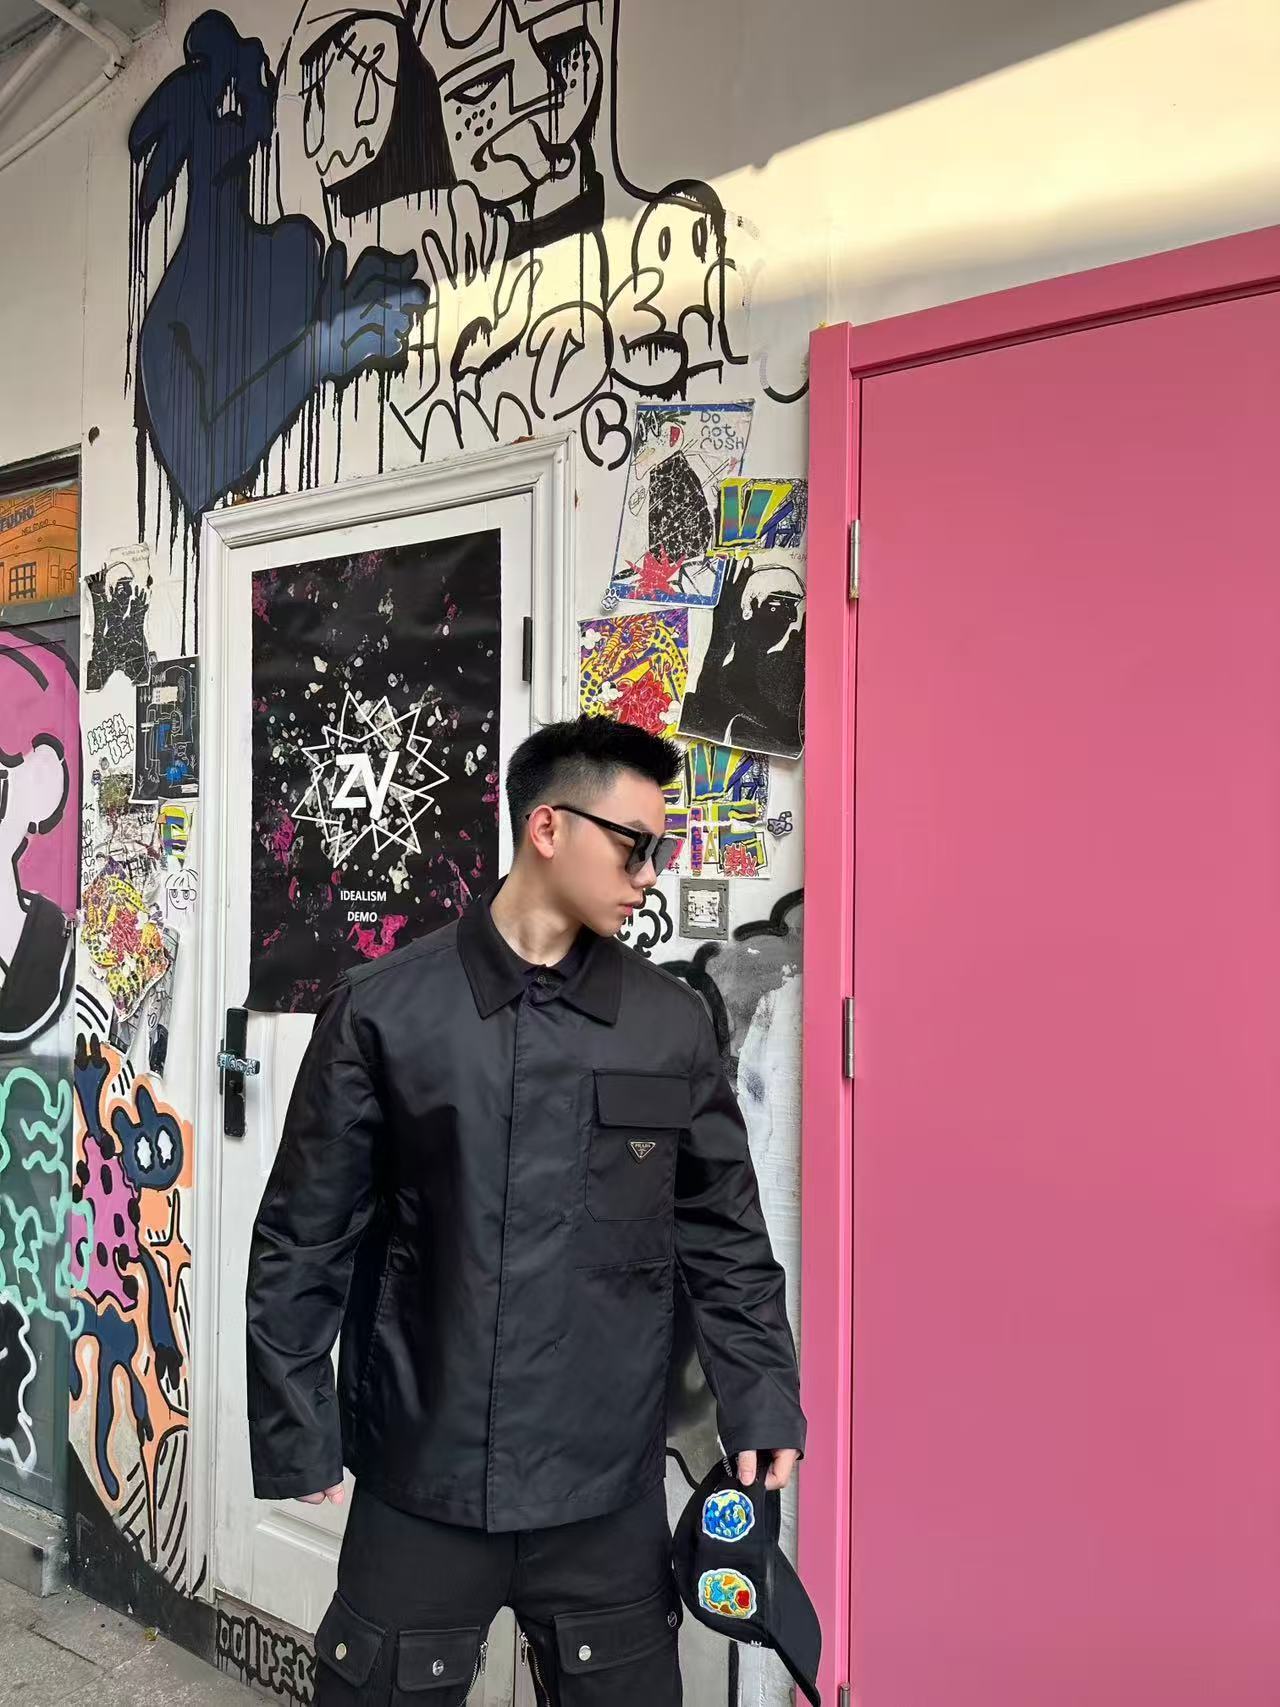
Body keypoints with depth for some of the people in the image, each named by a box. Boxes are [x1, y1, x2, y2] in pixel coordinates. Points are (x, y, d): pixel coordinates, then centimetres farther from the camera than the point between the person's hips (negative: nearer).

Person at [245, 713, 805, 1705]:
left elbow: (724, 1233, 6)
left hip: (610, 1490, 2)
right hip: (419, 1482, -1)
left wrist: (762, 1400, 0)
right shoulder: (383, 1012, -6)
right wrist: (296, 1433, -1)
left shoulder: (674, 1024, 0)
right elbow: (305, 1242, -2)